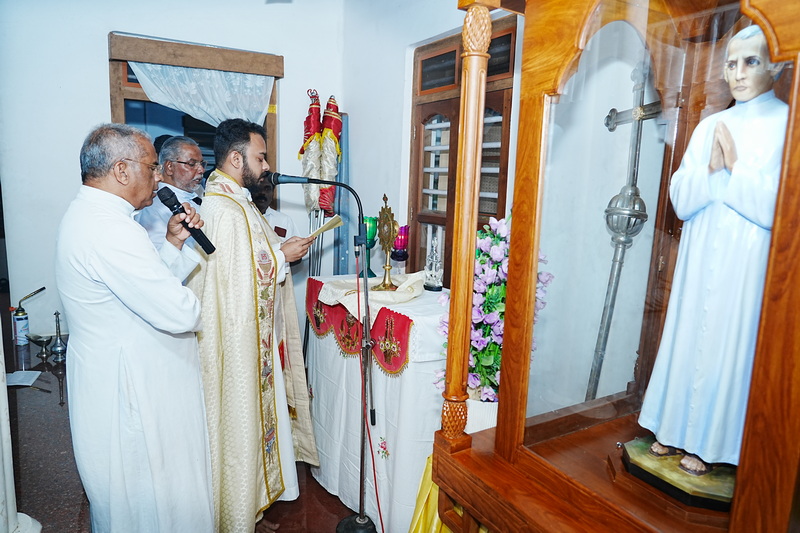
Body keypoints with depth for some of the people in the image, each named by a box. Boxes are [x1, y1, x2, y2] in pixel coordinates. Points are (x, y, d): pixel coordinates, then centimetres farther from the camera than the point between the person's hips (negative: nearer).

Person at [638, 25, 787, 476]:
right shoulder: (710, 125, 9)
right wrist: (711, 167, -13)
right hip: (700, 257, 5)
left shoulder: (785, 124, -4)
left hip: (748, 263, -4)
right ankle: (679, 430, 25)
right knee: (688, 337, 10)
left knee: (729, 345, 3)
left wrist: (734, 164, -12)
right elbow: (681, 198, 3)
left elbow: (775, 205, -14)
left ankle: (711, 443, 19)